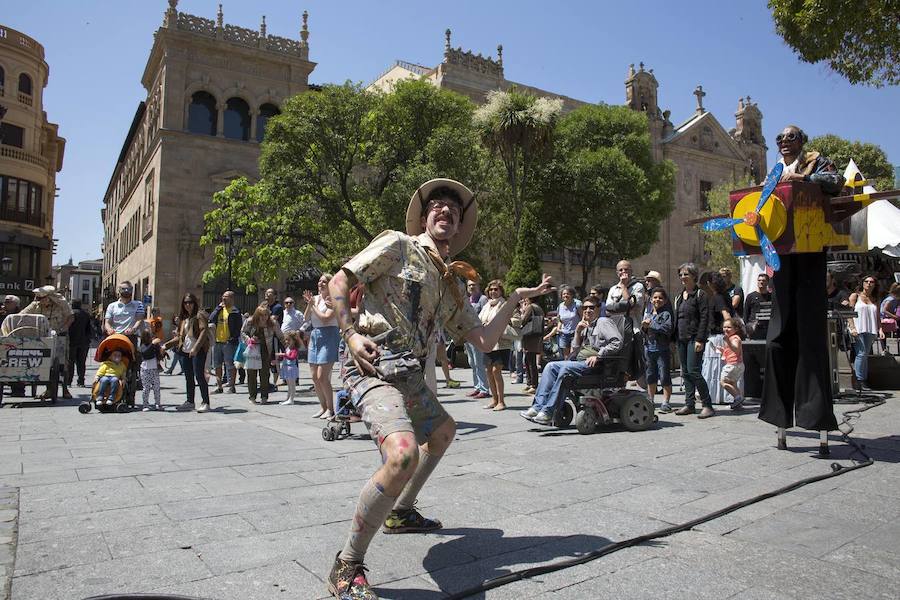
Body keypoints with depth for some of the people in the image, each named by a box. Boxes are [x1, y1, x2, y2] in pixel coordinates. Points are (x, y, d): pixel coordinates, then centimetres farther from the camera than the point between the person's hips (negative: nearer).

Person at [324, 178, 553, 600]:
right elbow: (339, 282, -3)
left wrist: (516, 299, 15)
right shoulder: (397, 245, 0)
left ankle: (401, 512, 46)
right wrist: (350, 334, -16)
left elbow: (484, 341, 16)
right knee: (404, 454, -30)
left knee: (442, 431, 29)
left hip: (409, 375, 9)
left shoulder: (452, 287, 19)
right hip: (373, 366, -9)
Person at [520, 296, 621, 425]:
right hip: (580, 361, 8)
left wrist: (597, 356, -16)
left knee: (566, 368, -31)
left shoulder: (604, 322, 3)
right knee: (551, 366, -8)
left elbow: (617, 343, -11)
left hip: (593, 363, -8)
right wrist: (577, 332, 6)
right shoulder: (585, 326, 25)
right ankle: (538, 406, -16)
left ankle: (548, 412, -32)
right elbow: (575, 349, 22)